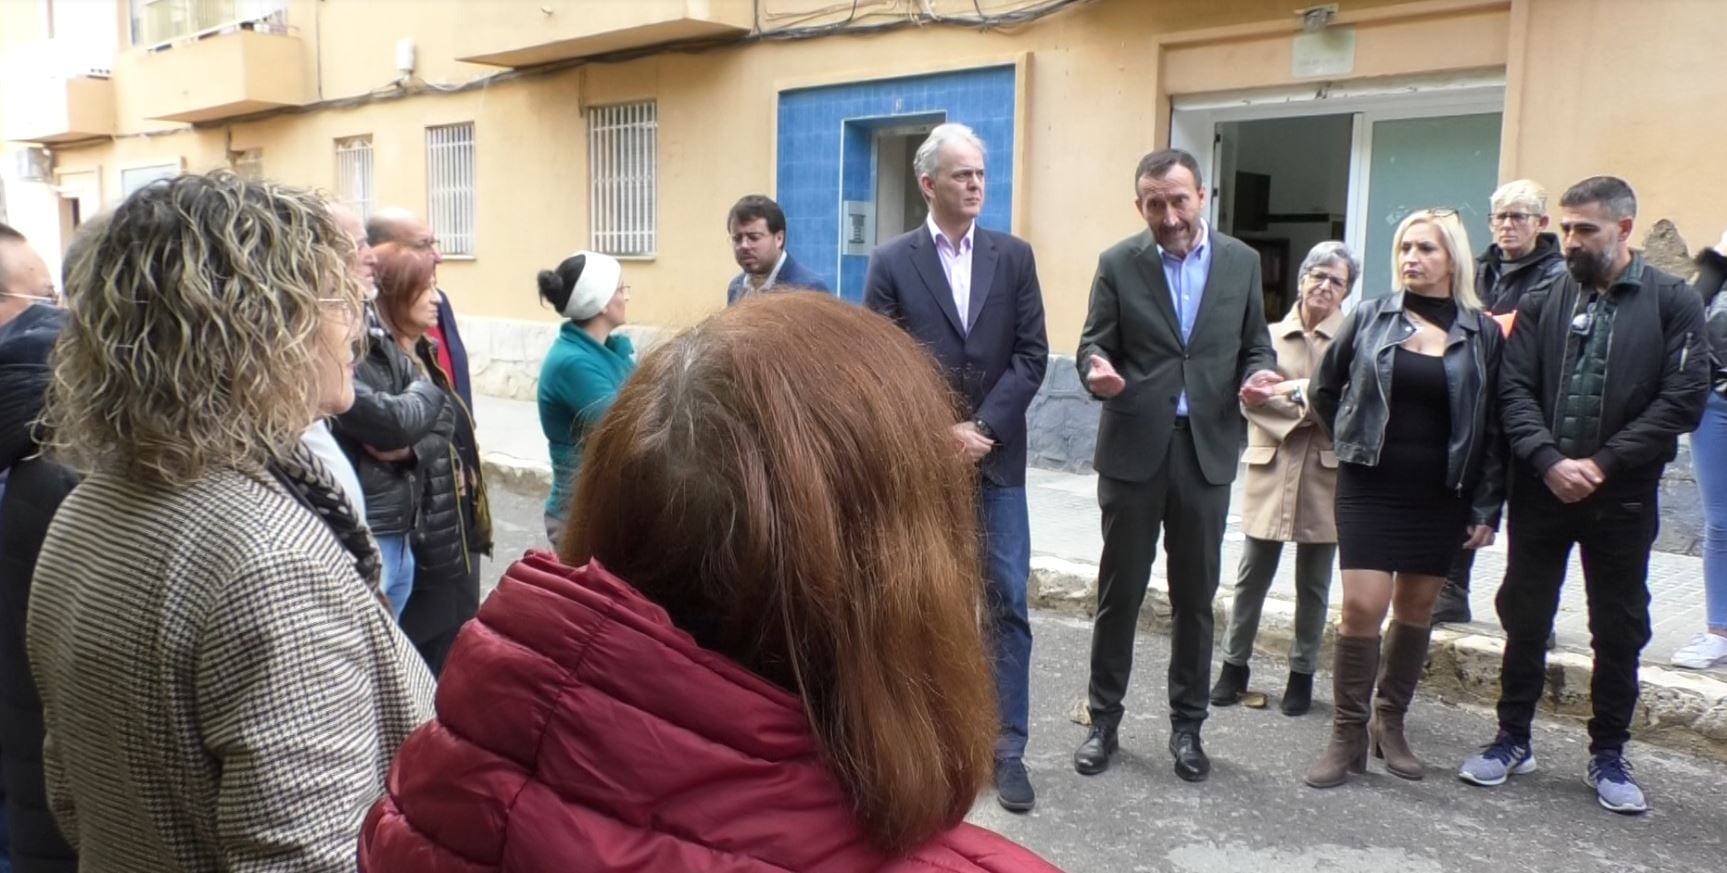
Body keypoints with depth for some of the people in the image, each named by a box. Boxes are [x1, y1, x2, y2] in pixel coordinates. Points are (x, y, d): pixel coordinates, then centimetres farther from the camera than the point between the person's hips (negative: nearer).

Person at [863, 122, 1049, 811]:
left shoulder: (1014, 256, 6)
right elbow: (879, 366, -4)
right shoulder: (892, 262, 1)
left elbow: (1031, 356, 0)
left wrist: (981, 428, -11)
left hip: (997, 458, 1)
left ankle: (1007, 747, 11)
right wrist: (941, 433, -12)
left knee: (1008, 604, 1)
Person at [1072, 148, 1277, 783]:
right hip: (1133, 448, -1)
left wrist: (1258, 374, -13)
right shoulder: (1118, 263, -1)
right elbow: (1093, 345, -1)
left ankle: (1187, 725, 24)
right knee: (1119, 591, 6)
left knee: (1195, 595, 10)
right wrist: (1097, 371, -24)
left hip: (1207, 449, 2)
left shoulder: (1242, 261, 5)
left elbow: (1256, 346, 10)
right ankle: (1104, 718, 21)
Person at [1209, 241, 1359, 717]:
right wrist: (1313, 407, -12)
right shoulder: (1270, 335, 7)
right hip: (1271, 467, 2)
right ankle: (1234, 665, 19)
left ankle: (1302, 673, 22)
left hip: (1326, 471, -1)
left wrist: (1297, 392, -14)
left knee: (1313, 583, 8)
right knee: (1252, 574, 6)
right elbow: (1250, 397, -2)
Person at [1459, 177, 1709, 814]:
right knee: (1523, 620, 10)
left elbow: (1683, 400, -9)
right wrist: (1550, 462, -16)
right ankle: (1513, 739, 25)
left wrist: (1602, 463, -15)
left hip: (1623, 498, -2)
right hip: (1540, 492, 2)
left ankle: (1608, 755, 26)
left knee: (1620, 631, 10)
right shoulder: (1543, 304, 4)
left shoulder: (1672, 303, -2)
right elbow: (1515, 391, -3)